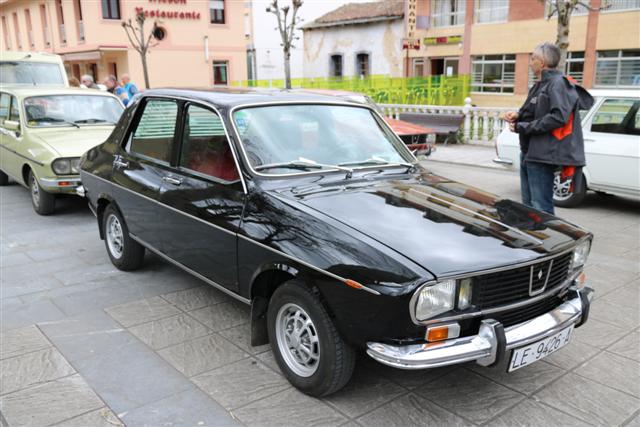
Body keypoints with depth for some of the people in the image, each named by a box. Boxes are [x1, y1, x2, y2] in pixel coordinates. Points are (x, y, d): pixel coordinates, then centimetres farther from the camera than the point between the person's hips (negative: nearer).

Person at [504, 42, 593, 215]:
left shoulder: (559, 83, -12)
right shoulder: (540, 85, 16)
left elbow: (558, 117, -24)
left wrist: (522, 127, -19)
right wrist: (518, 115, 5)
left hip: (543, 155, -10)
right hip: (528, 153, 10)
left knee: (541, 209, -8)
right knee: (528, 205, 18)